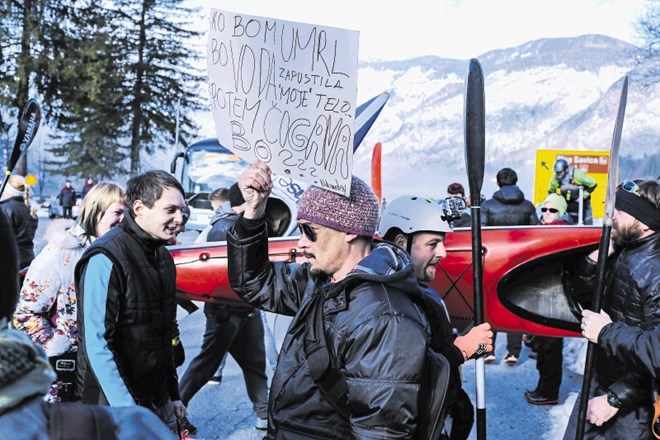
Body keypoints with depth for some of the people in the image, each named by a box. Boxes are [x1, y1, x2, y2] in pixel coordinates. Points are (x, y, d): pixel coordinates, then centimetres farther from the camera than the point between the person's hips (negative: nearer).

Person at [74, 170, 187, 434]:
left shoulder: (163, 256, 8)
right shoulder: (106, 259, -18)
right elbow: (97, 345, -23)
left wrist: (173, 393, 15)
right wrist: (127, 411, -26)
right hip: (114, 406, -7)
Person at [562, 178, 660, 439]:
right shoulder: (621, 252, 2)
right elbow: (581, 295, 10)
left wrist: (614, 399, -20)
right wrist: (597, 256, -7)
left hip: (635, 400, -8)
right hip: (600, 380, 8)